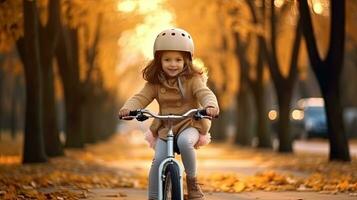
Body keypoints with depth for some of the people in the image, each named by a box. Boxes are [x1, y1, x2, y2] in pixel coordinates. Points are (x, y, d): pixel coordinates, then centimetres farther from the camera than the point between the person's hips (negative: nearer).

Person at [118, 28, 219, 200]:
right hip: (164, 128, 3)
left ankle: (192, 180, -13)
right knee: (158, 160, -19)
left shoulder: (192, 80, -6)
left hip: (190, 125, -3)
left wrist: (211, 106, -45)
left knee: (184, 142, -36)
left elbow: (205, 94, -21)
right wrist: (128, 108, -31)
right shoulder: (155, 83, 1)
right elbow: (140, 97, -8)